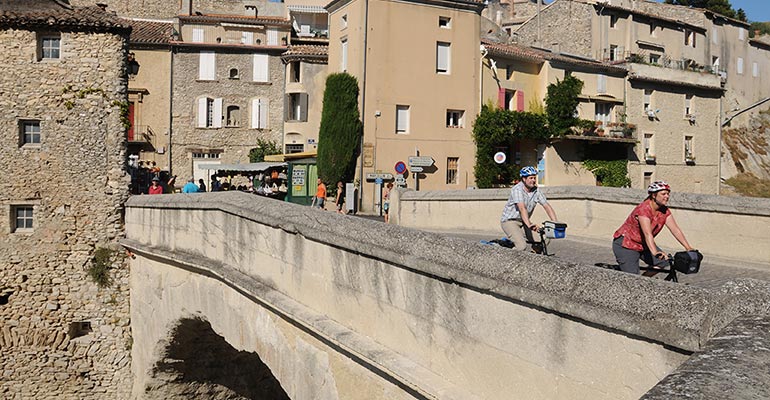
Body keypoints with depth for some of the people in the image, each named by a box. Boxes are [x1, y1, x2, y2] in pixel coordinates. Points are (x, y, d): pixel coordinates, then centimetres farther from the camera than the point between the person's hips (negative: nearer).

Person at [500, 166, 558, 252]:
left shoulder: (536, 192, -2)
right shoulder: (517, 189, -20)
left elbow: (547, 207, -6)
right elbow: (522, 208, -33)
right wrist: (529, 225, -45)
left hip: (523, 222, 7)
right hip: (510, 221, -7)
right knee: (522, 246, -23)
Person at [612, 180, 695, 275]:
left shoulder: (665, 211, -4)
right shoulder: (643, 209, -28)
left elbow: (675, 229, -9)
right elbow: (647, 234, -39)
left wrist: (688, 248, -19)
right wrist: (655, 252, -51)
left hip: (643, 244, 8)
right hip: (625, 245, -8)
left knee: (664, 262, -6)